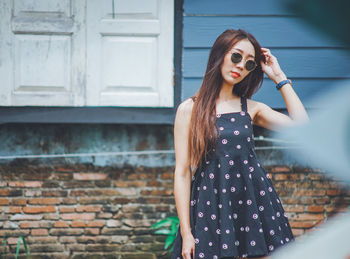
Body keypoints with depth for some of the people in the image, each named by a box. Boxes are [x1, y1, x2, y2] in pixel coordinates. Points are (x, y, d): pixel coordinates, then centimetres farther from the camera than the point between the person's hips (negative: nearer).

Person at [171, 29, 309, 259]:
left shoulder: (251, 108, 12)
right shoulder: (189, 109, 3)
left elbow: (302, 126, -2)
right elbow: (182, 173, -1)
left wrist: (279, 76, 4)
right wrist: (186, 232, -7)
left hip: (253, 201, 3)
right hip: (211, 205, -2)